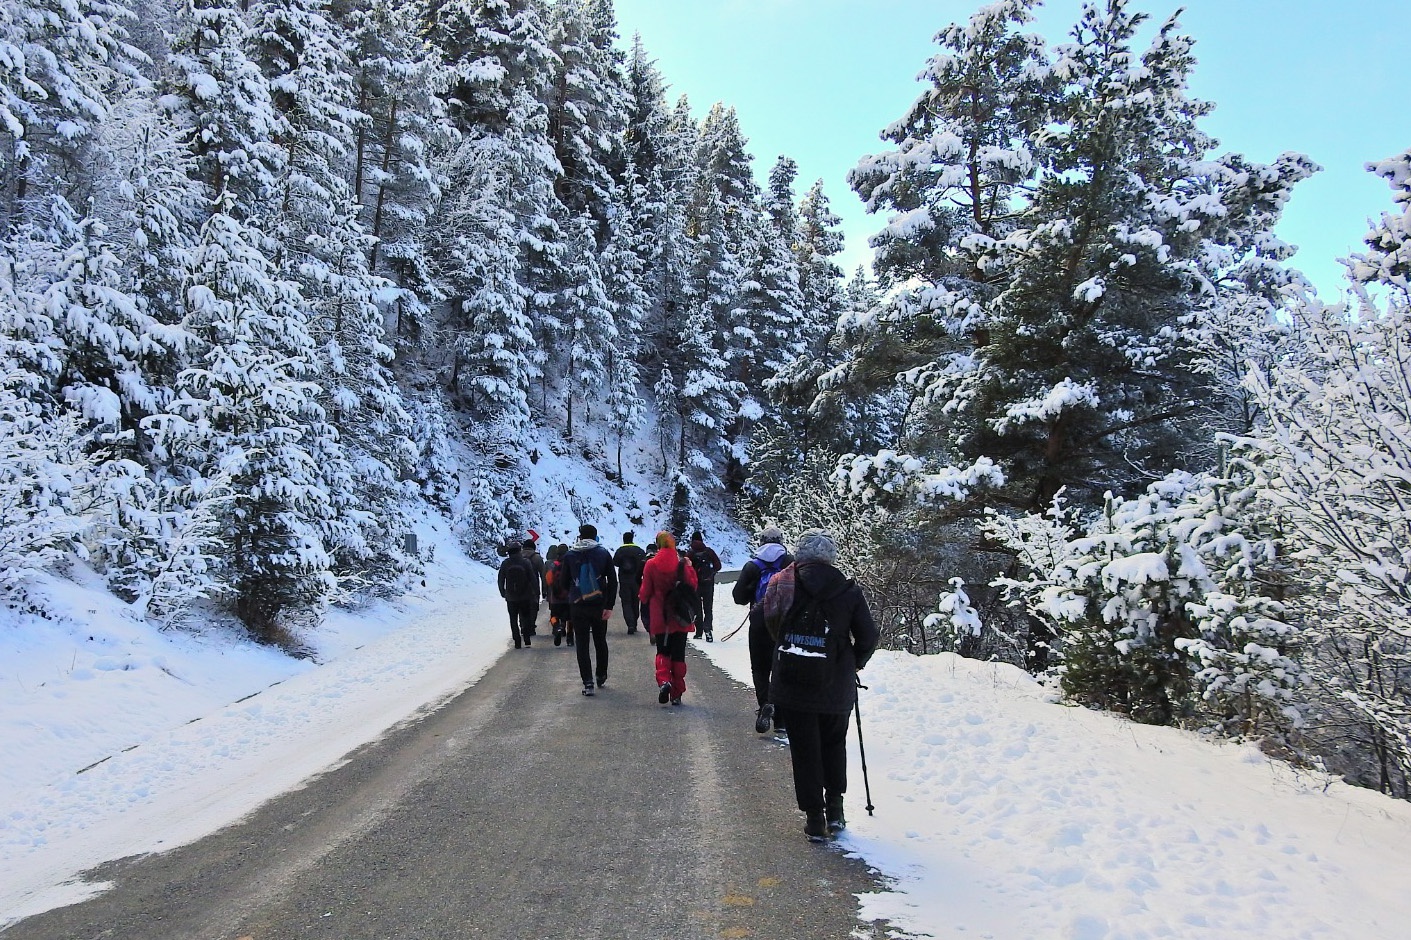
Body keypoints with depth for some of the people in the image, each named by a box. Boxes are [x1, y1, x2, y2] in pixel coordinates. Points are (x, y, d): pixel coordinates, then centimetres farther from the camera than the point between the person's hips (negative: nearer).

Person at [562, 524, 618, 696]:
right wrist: (610, 606, -6)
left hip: (577, 606, -1)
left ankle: (588, 682, -6)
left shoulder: (569, 556, 0)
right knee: (600, 642, 17)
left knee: (582, 645, 2)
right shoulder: (604, 554, -1)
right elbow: (613, 581, -6)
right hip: (599, 605, 1)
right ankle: (601, 677, 26)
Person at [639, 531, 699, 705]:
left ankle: (663, 681, -13)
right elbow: (692, 586, -2)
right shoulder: (682, 563, -6)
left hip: (659, 618, 0)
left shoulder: (651, 564, -6)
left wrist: (647, 616, 15)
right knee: (678, 655, 9)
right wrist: (690, 567, 9)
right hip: (680, 618, 0)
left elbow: (645, 593, -1)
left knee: (663, 652, 13)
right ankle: (676, 694, 10)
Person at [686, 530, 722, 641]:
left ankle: (699, 632, 11)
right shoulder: (709, 551, -4)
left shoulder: (690, 554, -7)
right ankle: (708, 629, -16)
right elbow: (718, 565, -2)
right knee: (708, 608, 5)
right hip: (708, 583, 1)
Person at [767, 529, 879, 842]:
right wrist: (855, 664, 13)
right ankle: (835, 809, 22)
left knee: (805, 751, 10)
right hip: (838, 687, 1)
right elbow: (869, 636, -4)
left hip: (794, 684, -1)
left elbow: (773, 631, 2)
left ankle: (815, 818, 12)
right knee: (835, 745, 22)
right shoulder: (848, 591, -8)